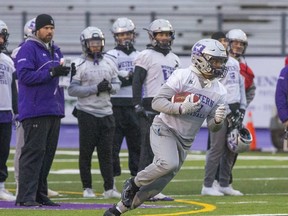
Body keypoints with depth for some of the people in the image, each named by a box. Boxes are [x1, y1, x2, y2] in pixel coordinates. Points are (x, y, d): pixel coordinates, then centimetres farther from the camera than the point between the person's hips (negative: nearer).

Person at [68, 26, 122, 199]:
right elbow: (72, 89, -12)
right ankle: (87, 188, 9)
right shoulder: (79, 65, -6)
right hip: (87, 113, -4)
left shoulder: (109, 63, 10)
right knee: (86, 152, 2)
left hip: (106, 113, 4)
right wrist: (95, 89, -18)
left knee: (106, 152, 3)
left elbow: (117, 84, 13)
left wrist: (110, 87, -10)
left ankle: (109, 188, 4)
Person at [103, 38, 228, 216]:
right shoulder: (183, 76, -11)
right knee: (169, 163, -33)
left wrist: (218, 121, -17)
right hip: (164, 129, -6)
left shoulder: (220, 92, 4)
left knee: (159, 183, 1)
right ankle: (133, 183, -7)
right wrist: (181, 108, -27)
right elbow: (157, 102, -12)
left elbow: (212, 127, 6)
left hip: (185, 141, 6)